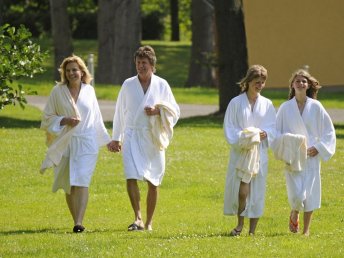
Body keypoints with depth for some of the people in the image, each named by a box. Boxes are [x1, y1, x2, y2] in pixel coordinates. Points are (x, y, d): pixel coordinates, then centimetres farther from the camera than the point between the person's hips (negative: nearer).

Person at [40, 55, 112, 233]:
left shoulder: (89, 91, 6)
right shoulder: (58, 91, 2)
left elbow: (96, 118, 17)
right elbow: (47, 117, 4)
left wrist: (107, 140, 21)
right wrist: (64, 120, -14)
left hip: (86, 142, -1)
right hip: (64, 143, 1)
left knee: (82, 181, -14)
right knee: (69, 185, 6)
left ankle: (79, 223, -23)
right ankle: (76, 221, 19)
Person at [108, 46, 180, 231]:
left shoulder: (162, 85, 4)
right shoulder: (128, 85, 6)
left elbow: (174, 111, 6)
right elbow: (120, 113, 14)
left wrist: (158, 111, -13)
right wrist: (116, 138, 16)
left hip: (153, 138, 0)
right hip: (132, 137, 0)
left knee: (153, 182, 4)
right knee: (131, 177, -17)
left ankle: (149, 221, 15)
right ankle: (138, 218, -18)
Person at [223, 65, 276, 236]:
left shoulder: (267, 105, 8)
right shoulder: (236, 103, 1)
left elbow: (273, 128, 8)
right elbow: (229, 128, 0)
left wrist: (265, 134, -14)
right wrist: (242, 138, -16)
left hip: (259, 152, 2)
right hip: (240, 152, -2)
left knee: (257, 191, 2)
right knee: (242, 190, -13)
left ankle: (252, 230, 9)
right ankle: (240, 224, 7)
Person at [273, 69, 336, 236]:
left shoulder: (316, 107, 1)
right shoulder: (285, 108, 2)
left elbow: (329, 131, 5)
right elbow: (277, 132, 7)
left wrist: (318, 148, -7)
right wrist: (285, 146, -10)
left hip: (311, 157, 1)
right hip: (292, 158, -1)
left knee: (310, 194, 0)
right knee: (297, 195, -10)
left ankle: (306, 230, 14)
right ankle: (294, 215, 24)